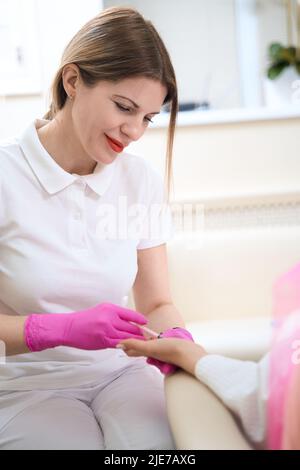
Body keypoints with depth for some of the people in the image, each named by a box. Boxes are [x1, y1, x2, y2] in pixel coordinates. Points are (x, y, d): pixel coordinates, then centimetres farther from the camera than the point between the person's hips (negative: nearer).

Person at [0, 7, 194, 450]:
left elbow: (157, 303, 6)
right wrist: (64, 328, -25)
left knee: (162, 441, -25)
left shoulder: (142, 180, 0)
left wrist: (174, 336, -16)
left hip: (121, 372, 3)